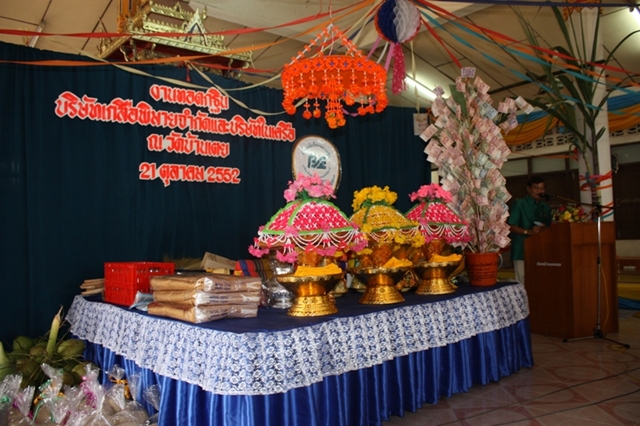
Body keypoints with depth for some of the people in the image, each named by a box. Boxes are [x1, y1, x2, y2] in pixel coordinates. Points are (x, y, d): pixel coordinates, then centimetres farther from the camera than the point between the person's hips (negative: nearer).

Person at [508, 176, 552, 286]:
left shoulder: (546, 208, 16)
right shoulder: (519, 204, 1)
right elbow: (511, 226, -6)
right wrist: (528, 232, -19)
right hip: (522, 251, -5)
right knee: (523, 282, -5)